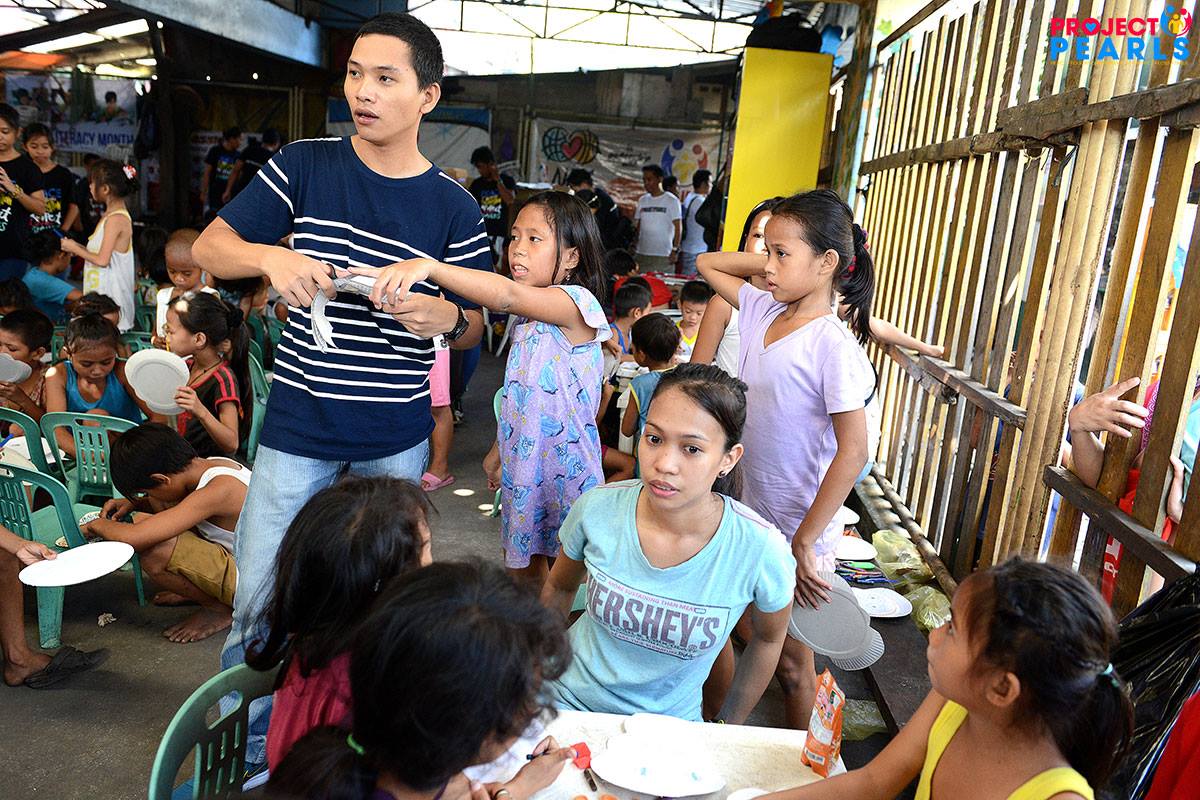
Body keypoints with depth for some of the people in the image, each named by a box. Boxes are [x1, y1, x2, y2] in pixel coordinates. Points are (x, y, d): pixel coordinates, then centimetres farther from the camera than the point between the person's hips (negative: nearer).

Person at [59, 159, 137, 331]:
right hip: (101, 288, 9)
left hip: (110, 293, -9)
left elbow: (102, 260, -19)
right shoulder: (111, 215, 13)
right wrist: (79, 248, 9)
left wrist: (75, 249, -6)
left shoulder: (115, 219, -16)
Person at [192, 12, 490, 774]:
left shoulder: (454, 207, -4)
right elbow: (208, 247, 1)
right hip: (299, 426, 0)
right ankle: (244, 752, 31)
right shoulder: (305, 165, -2)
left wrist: (445, 317, -21)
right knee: (259, 600, 6)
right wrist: (271, 256, -21)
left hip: (397, 438, 0)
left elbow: (474, 329, 3)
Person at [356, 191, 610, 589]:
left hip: (566, 465, -8)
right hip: (522, 464, 8)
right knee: (525, 566, 21)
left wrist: (427, 266, -49)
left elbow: (507, 295, -38)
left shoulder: (576, 302, -19)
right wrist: (498, 451, 21)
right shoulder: (524, 317, 10)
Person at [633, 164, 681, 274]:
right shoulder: (642, 200, 13)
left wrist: (675, 250, -12)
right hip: (642, 253, 5)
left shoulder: (671, 200, -2)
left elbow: (677, 227, -4)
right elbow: (638, 226, 16)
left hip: (664, 255, -5)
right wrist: (633, 247, 7)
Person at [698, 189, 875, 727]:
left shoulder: (832, 346, -21)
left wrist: (804, 543, -21)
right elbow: (708, 263, 15)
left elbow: (854, 452, -23)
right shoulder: (763, 310, 0)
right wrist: (775, 263, 0)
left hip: (799, 530, -6)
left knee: (789, 657, 13)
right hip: (753, 515, 6)